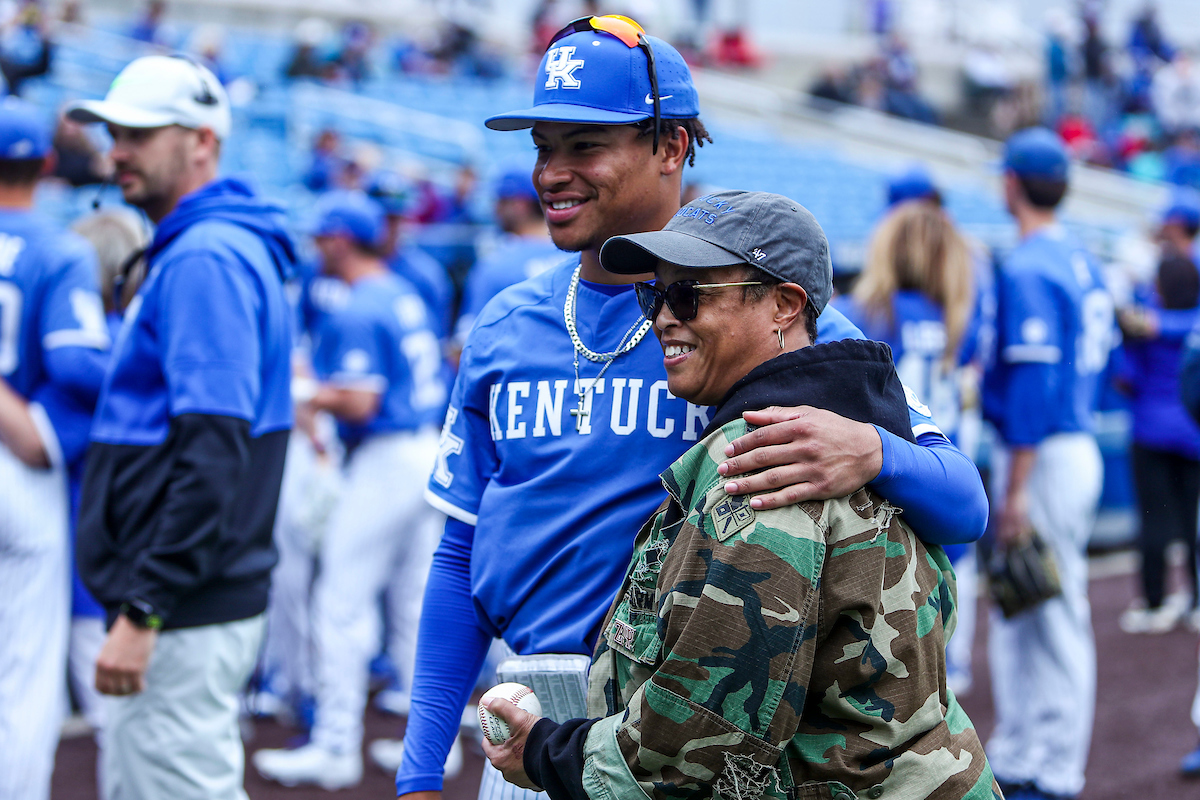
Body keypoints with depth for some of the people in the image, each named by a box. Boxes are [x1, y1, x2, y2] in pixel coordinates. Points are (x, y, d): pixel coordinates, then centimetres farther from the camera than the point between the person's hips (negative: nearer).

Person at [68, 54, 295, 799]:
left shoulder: (205, 261, -15)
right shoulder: (183, 253, 17)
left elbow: (214, 453, -24)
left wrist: (144, 610, -25)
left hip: (186, 616, -10)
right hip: (174, 604, 10)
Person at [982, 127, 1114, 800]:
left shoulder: (1026, 269, -16)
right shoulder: (1083, 263, 13)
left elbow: (1033, 383, -22)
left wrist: (1015, 491, -21)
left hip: (1044, 454, -9)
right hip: (1079, 444, 9)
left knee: (1054, 617, -3)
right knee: (1018, 615, 15)